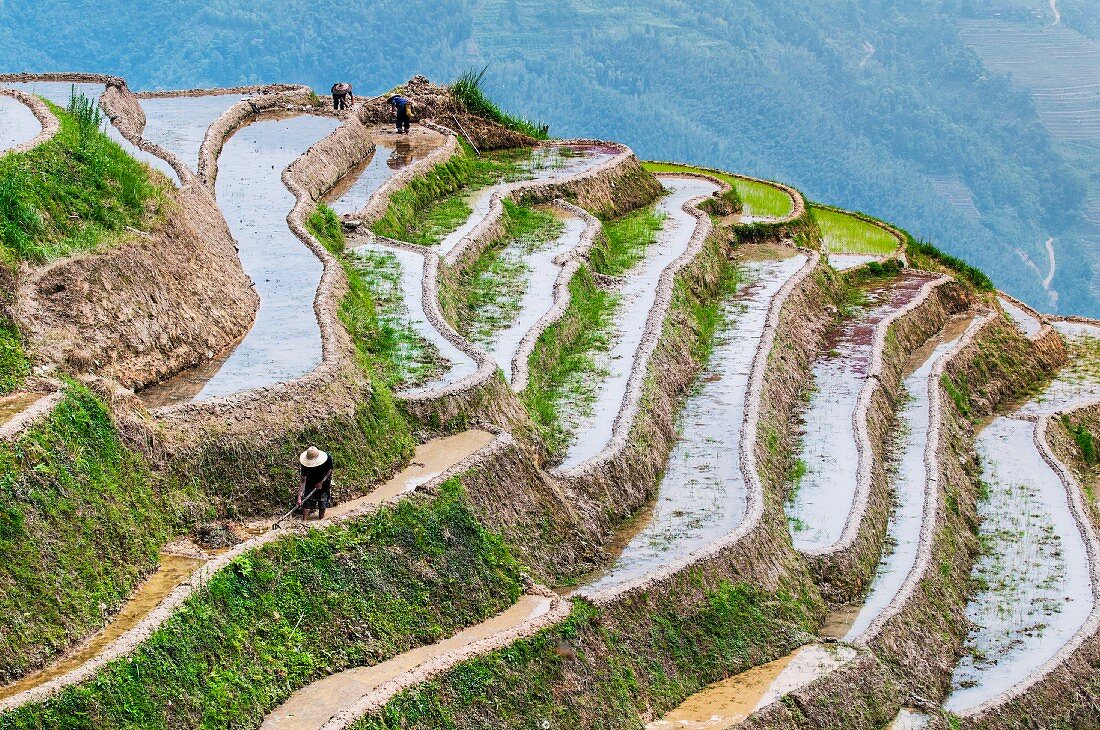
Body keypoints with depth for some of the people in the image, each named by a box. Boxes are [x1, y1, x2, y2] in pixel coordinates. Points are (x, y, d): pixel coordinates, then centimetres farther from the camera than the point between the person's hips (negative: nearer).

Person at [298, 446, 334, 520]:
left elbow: (329, 470, -13)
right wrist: (299, 496, -34)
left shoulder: (328, 459, -34)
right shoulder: (305, 464, -32)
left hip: (324, 481, 0)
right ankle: (303, 521, -2)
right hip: (311, 482, 0)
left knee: (323, 500, 4)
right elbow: (303, 481, -29)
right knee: (307, 500, -8)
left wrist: (321, 482, -23)